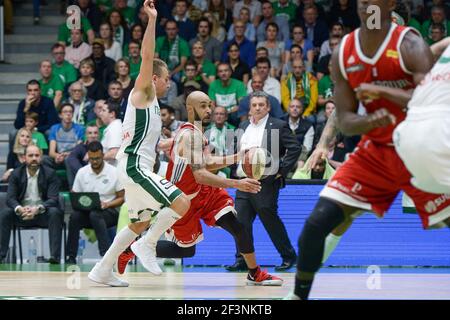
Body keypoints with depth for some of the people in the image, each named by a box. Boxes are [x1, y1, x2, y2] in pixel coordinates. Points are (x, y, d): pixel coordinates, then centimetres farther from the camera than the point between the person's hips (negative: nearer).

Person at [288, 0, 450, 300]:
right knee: (317, 223, -8)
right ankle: (299, 295, 11)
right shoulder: (343, 54, -3)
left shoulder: (410, 45, -16)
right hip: (375, 152, 4)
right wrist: (370, 121, -24)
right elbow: (345, 121, -2)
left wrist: (381, 91, -30)